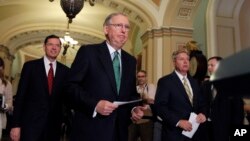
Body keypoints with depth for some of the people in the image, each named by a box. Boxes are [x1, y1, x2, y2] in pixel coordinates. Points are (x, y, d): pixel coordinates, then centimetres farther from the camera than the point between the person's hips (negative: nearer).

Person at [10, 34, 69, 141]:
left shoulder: (65, 70, 5)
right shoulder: (30, 66, 0)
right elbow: (20, 96, -2)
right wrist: (16, 124, -6)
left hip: (54, 125, 2)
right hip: (31, 122, -2)